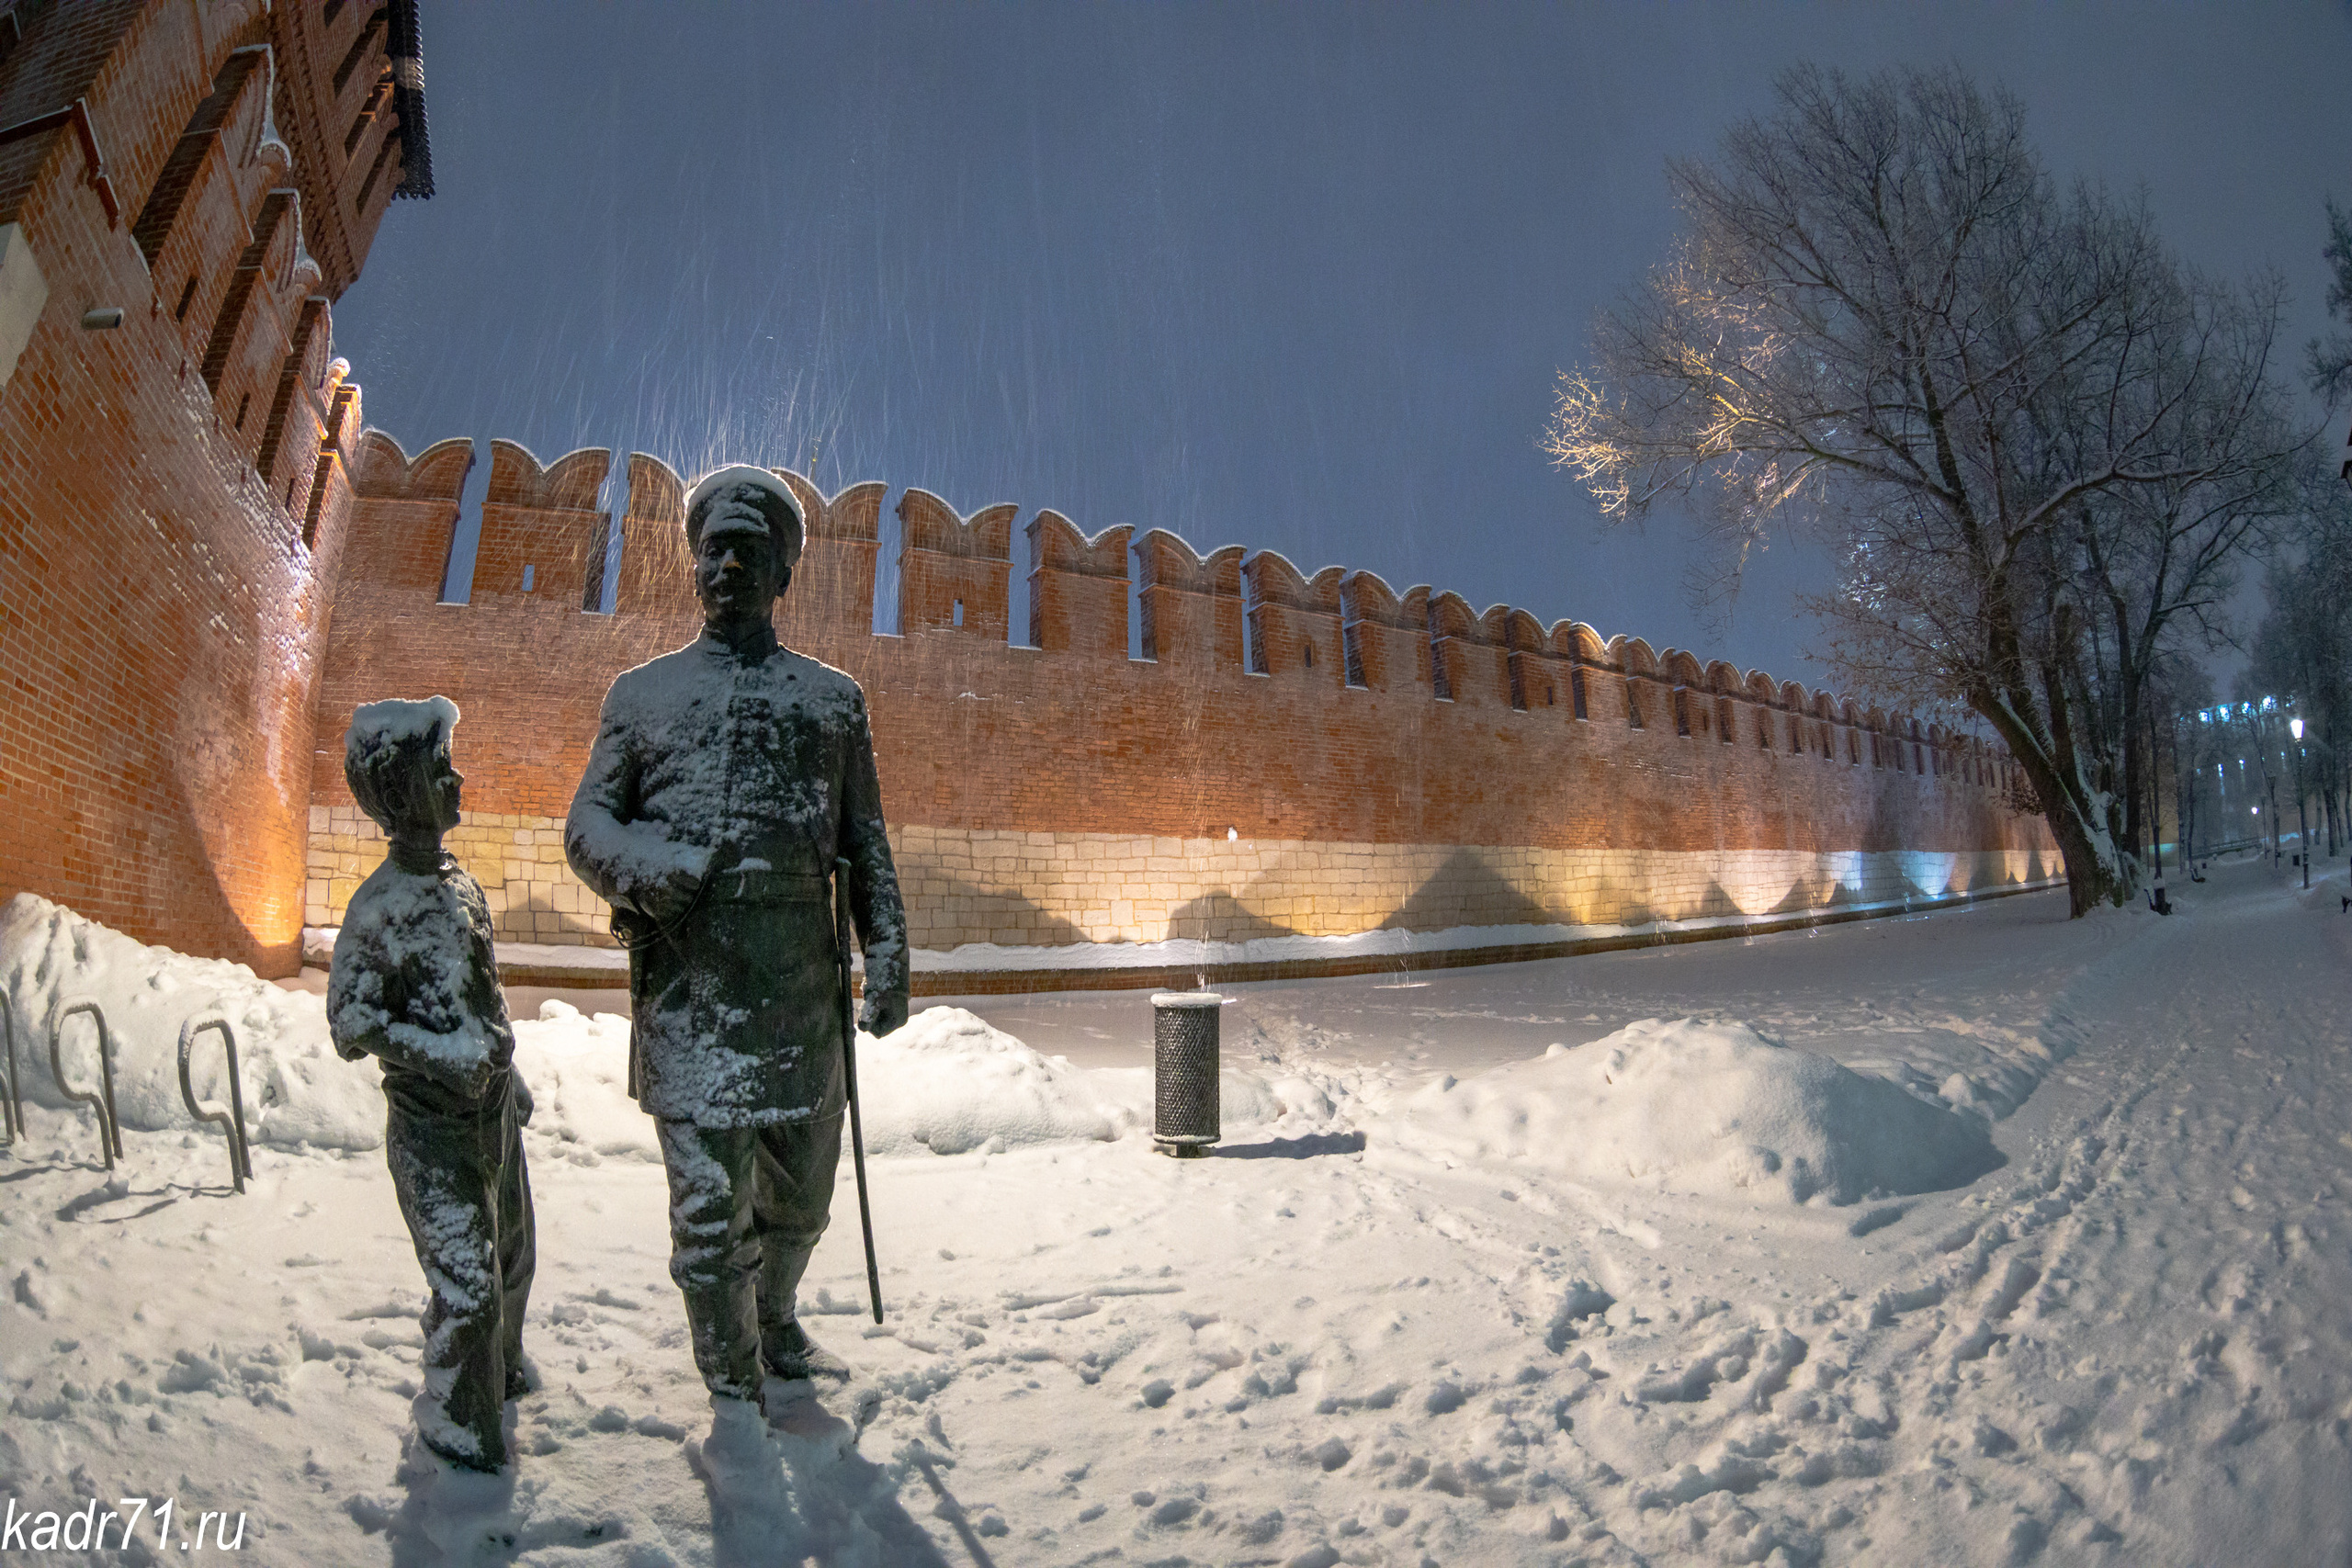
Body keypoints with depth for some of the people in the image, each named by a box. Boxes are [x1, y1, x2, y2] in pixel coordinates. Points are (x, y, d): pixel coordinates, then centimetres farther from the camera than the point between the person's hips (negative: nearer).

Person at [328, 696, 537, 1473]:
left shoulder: (461, 881, 5)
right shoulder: (378, 905, -17)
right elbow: (349, 1024, -14)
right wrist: (447, 1051, -26)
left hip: (491, 1109, 7)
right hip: (431, 1125, -7)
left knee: (511, 1255, 20)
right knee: (465, 1280, -3)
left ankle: (501, 1371, 44)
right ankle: (456, 1427, 19)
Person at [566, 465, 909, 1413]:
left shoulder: (832, 697, 13)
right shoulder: (642, 692, 12)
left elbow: (865, 841, 10)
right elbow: (585, 826, 9)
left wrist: (887, 954, -1)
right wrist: (638, 863, -14)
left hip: (803, 990, 2)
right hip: (689, 989, -1)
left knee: (799, 1200, 15)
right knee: (710, 1210, 0)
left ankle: (775, 1327, 43)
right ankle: (735, 1392, 23)